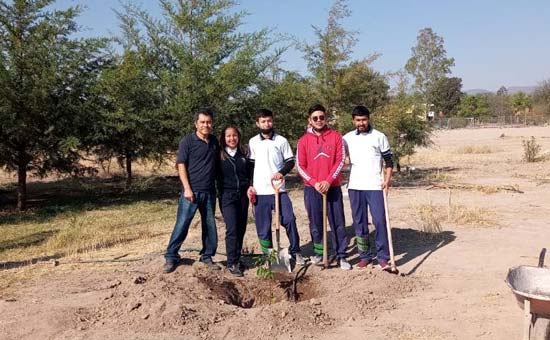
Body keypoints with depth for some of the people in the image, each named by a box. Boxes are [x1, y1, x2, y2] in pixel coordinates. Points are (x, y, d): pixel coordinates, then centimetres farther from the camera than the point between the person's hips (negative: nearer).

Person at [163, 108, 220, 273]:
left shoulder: (214, 141, 10)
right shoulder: (187, 141, -5)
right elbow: (181, 165, -8)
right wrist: (187, 188, -15)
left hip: (209, 192, 5)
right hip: (192, 191, -5)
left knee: (210, 225, 9)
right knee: (182, 224, -4)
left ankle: (207, 256, 21)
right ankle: (171, 257, 5)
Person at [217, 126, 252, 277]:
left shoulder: (243, 155, 10)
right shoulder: (219, 156, 0)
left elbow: (249, 174, 15)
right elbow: (216, 176, 1)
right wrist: (219, 194, -5)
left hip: (243, 195, 4)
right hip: (227, 196, -4)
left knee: (241, 229, 5)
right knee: (232, 229, -13)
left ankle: (237, 258, 19)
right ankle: (232, 263, -8)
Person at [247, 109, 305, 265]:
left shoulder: (281, 140, 3)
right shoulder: (253, 142, 6)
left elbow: (290, 161, 5)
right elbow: (250, 165, 10)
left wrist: (281, 172, -13)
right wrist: (250, 185, 1)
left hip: (279, 189, -1)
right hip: (259, 192, 1)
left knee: (289, 219, -7)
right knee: (263, 226, 4)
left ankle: (295, 251, 10)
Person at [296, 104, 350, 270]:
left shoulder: (336, 136, 2)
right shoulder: (304, 140, 3)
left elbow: (340, 160, -3)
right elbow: (300, 166, 1)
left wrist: (328, 181, -13)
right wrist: (315, 183, -11)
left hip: (333, 187, -1)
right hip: (312, 188, 1)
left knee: (338, 222, 1)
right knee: (315, 222, 7)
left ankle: (341, 256, 7)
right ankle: (318, 253, 20)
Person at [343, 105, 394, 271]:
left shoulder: (379, 137, 2)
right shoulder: (347, 138, 9)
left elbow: (389, 160, 3)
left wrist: (387, 179, -10)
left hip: (375, 186, -3)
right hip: (355, 187, 3)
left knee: (379, 220, -8)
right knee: (359, 222, 8)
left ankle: (383, 257, 0)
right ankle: (365, 255, 18)